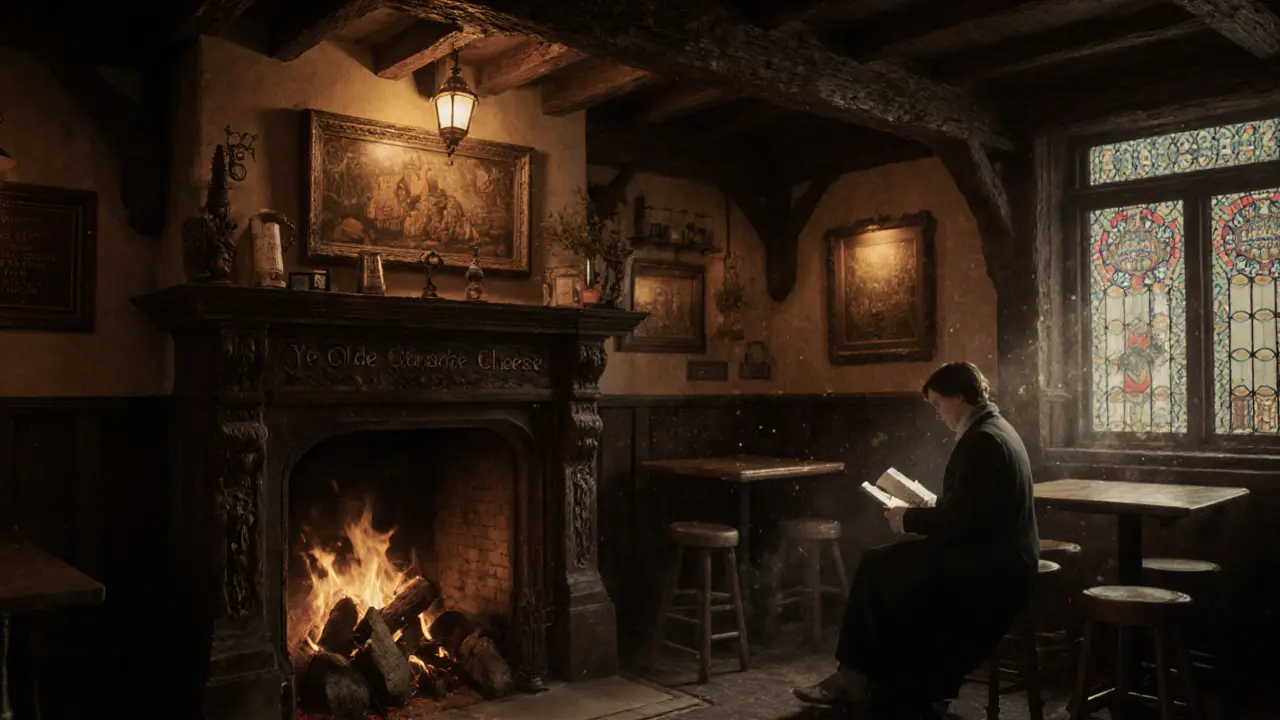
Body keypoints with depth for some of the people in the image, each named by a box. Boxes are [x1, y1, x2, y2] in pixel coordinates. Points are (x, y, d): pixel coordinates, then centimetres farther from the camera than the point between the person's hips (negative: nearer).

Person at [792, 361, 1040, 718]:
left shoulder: (982, 441, -19)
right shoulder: (991, 430, 13)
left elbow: (958, 519, -22)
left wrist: (907, 519, -8)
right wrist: (918, 511, 9)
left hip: (990, 568, -10)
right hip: (992, 557, 10)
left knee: (882, 572, -8)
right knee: (880, 564, 3)